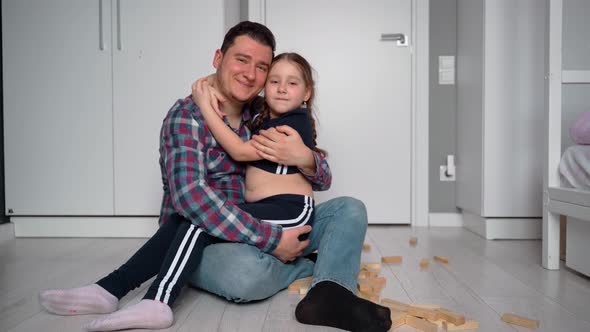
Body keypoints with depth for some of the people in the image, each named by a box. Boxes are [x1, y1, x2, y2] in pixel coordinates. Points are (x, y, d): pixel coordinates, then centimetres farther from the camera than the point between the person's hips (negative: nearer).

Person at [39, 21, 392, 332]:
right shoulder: (188, 115, -10)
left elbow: (323, 180, 7)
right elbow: (190, 196, -27)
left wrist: (305, 158, -19)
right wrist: (271, 239, -27)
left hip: (265, 228, 7)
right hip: (199, 235, -7)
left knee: (350, 208, -7)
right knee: (248, 270, -41)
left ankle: (331, 294, -29)